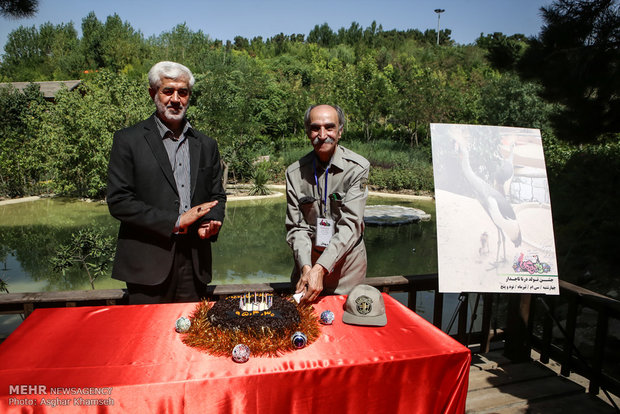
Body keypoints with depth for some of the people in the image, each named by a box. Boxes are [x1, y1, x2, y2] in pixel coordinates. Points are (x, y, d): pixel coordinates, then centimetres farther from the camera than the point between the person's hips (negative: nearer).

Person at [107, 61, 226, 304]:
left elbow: (217, 196, 16)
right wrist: (175, 221, -13)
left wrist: (211, 222, -6)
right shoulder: (129, 140, 0)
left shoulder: (206, 145, 11)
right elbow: (118, 202, -7)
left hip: (195, 263, 4)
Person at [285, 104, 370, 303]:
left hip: (347, 262, -2)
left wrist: (320, 268, -29)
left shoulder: (357, 168, -13)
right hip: (308, 263, 2)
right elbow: (296, 227, -6)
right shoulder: (295, 172, -5)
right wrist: (306, 267, -22)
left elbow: (350, 225, -20)